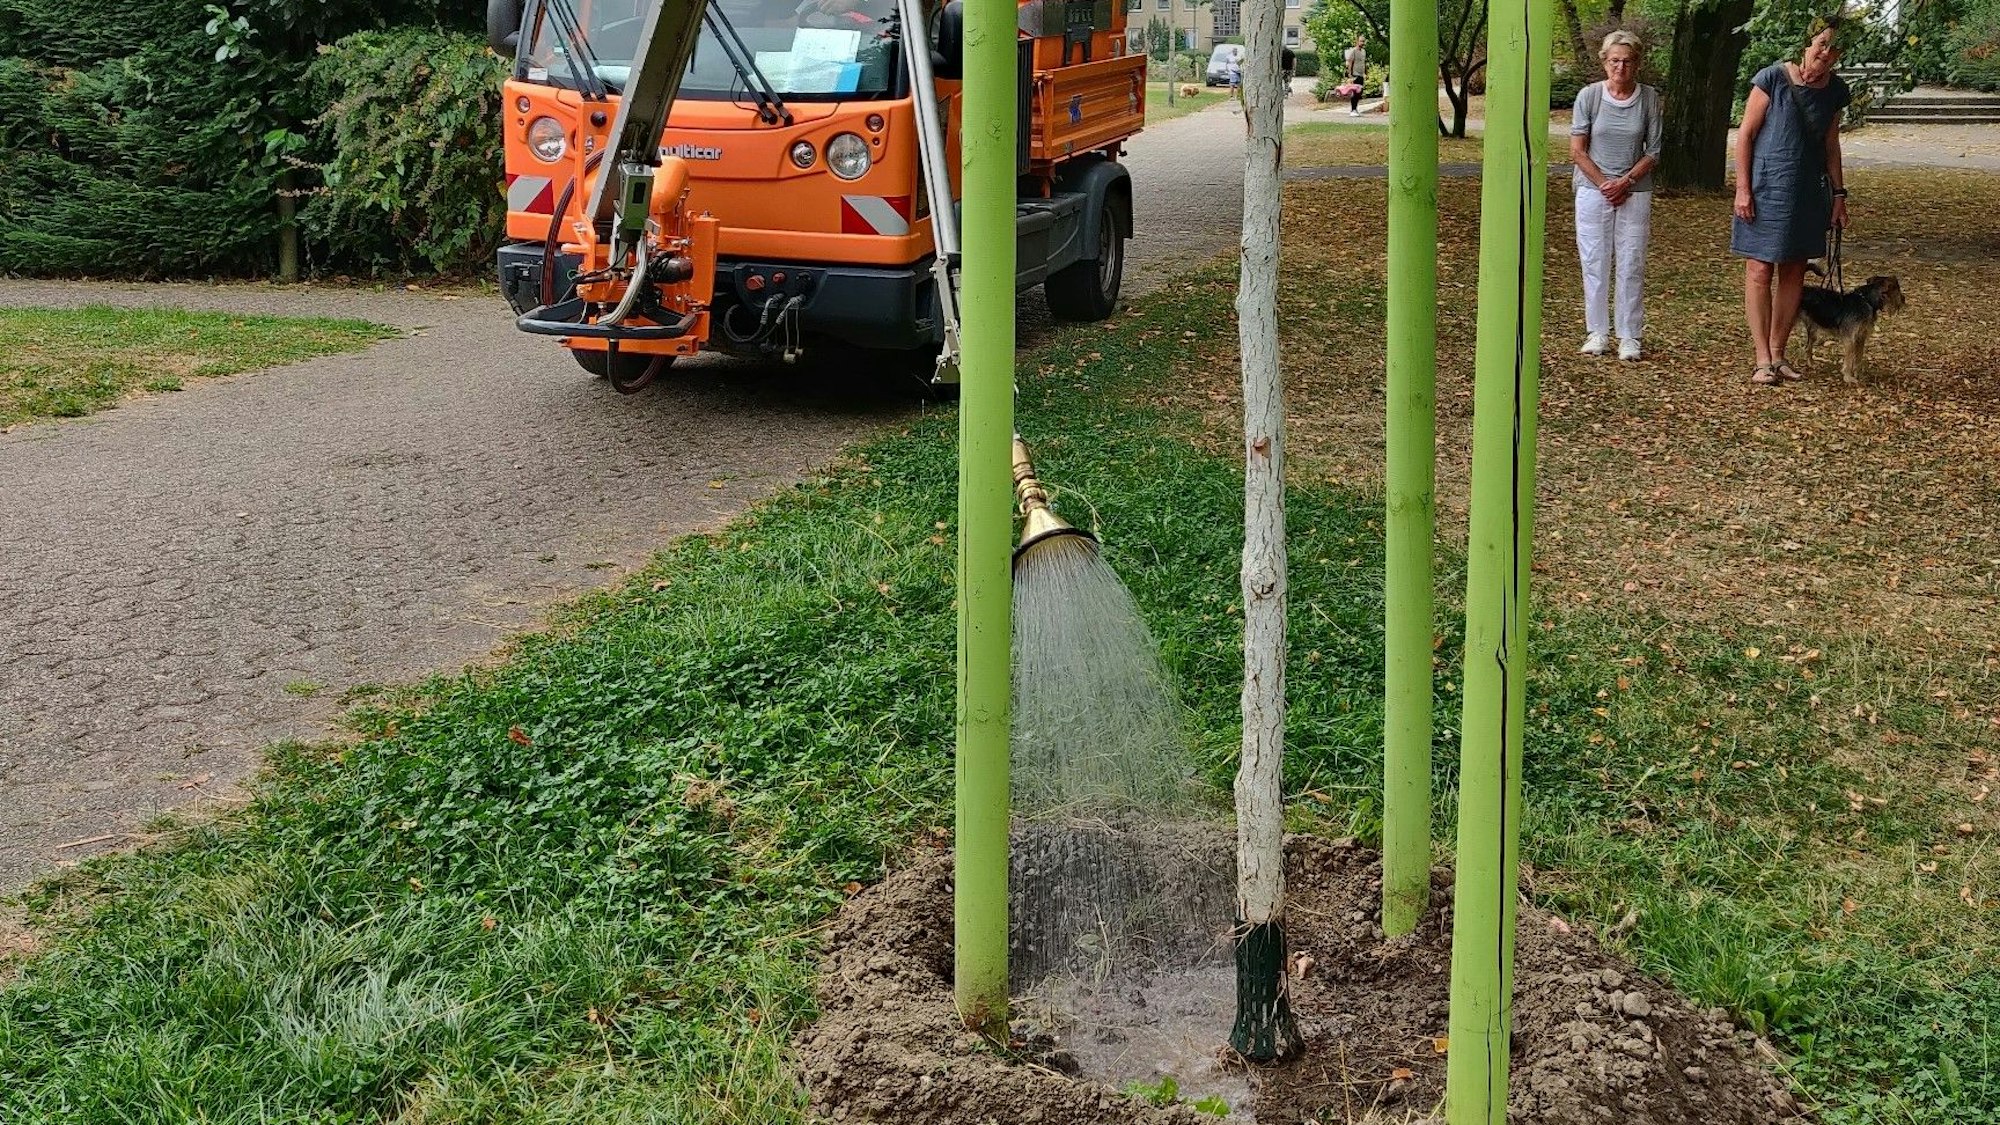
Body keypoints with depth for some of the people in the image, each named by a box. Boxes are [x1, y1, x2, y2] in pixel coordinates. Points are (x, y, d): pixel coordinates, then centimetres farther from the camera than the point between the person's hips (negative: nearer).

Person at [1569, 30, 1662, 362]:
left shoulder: (1649, 98, 0)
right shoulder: (1589, 95, -2)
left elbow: (1653, 152, 3)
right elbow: (1577, 151, -1)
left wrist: (1626, 182, -9)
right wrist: (1604, 184, -9)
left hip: (1635, 193, 0)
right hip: (1593, 190, 0)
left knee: (1631, 265, 1)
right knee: (1595, 263, 3)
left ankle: (1629, 336, 8)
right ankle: (1597, 333, 12)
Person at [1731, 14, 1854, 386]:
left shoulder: (1835, 91, 5)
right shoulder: (1773, 79, -11)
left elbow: (1831, 145, 16)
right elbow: (1745, 134, -8)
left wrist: (1839, 192, 13)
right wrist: (1743, 189, -12)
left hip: (1808, 194, 5)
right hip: (1766, 188, -5)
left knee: (1794, 274, 8)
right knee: (1759, 272, -4)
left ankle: (1778, 355, 17)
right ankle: (1763, 361, -1)